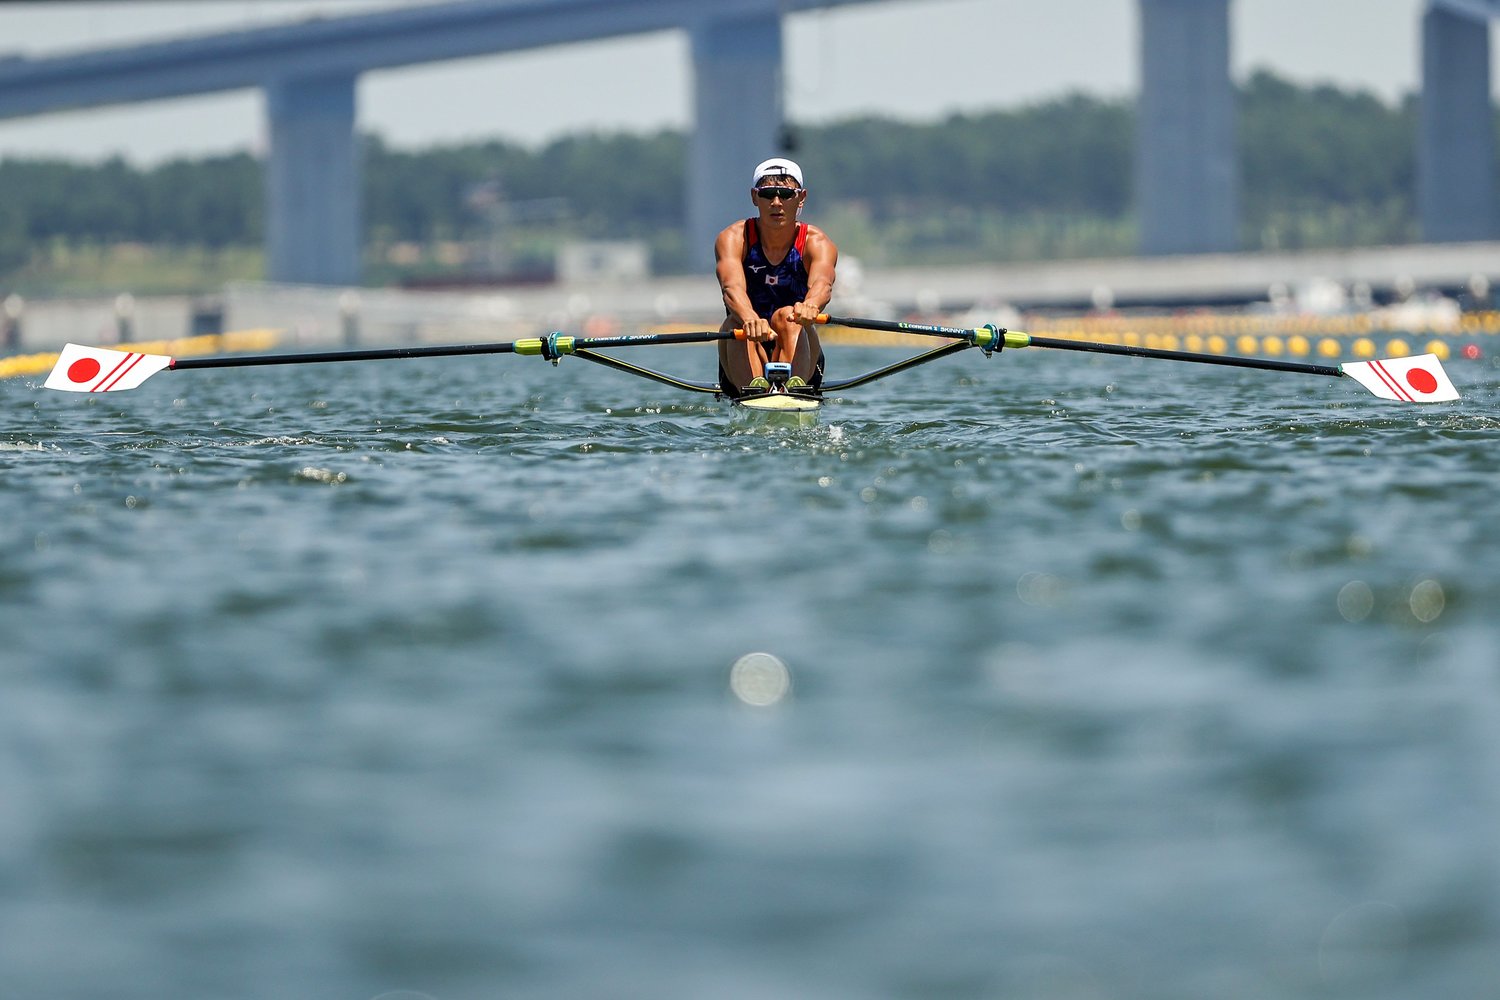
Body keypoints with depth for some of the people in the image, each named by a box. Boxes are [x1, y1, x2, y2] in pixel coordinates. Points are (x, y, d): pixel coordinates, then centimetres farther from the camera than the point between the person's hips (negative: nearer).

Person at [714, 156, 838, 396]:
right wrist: (750, 318, -51)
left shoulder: (816, 242, -5)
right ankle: (754, 385, -56)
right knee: (739, 321, -29)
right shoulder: (734, 238, -5)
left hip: (802, 362, -1)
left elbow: (822, 283, -29)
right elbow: (732, 287, -27)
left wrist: (810, 305, -55)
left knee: (787, 317, -29)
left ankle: (794, 384, -57)